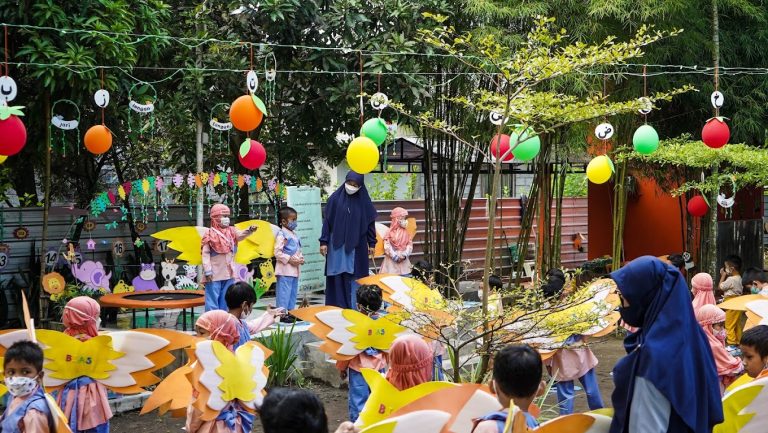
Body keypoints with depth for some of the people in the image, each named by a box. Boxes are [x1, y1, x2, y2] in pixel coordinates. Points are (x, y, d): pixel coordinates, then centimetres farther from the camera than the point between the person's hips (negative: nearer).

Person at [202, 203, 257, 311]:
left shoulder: (231, 231, 8)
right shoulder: (210, 234, -6)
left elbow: (241, 234, -13)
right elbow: (205, 254, -8)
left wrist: (249, 230, -35)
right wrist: (207, 271, -14)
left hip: (228, 272, 5)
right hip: (214, 273, -5)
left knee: (225, 300, 12)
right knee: (213, 299, -2)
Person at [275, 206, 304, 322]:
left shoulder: (294, 234, 15)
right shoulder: (282, 235, -12)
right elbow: (277, 252, -17)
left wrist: (301, 258, 5)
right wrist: (290, 259, -20)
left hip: (295, 269, 9)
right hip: (285, 270, -9)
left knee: (293, 291, 13)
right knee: (284, 292, -6)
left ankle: (290, 311, 21)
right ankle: (282, 313, -3)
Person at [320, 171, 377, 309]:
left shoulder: (363, 201, 0)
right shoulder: (335, 198, -3)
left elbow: (370, 222, 6)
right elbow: (327, 220, -1)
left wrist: (371, 243, 6)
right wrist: (324, 242, -4)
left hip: (356, 246, 1)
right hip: (337, 245, 0)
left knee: (355, 276, 1)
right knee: (337, 276, 1)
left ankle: (354, 307, 7)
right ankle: (337, 307, 7)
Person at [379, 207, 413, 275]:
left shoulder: (406, 233, 7)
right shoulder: (390, 233, -6)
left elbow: (410, 245, 4)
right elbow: (387, 247, -10)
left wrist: (405, 255, -12)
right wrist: (395, 256, -15)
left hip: (404, 261, 4)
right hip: (392, 260, -4)